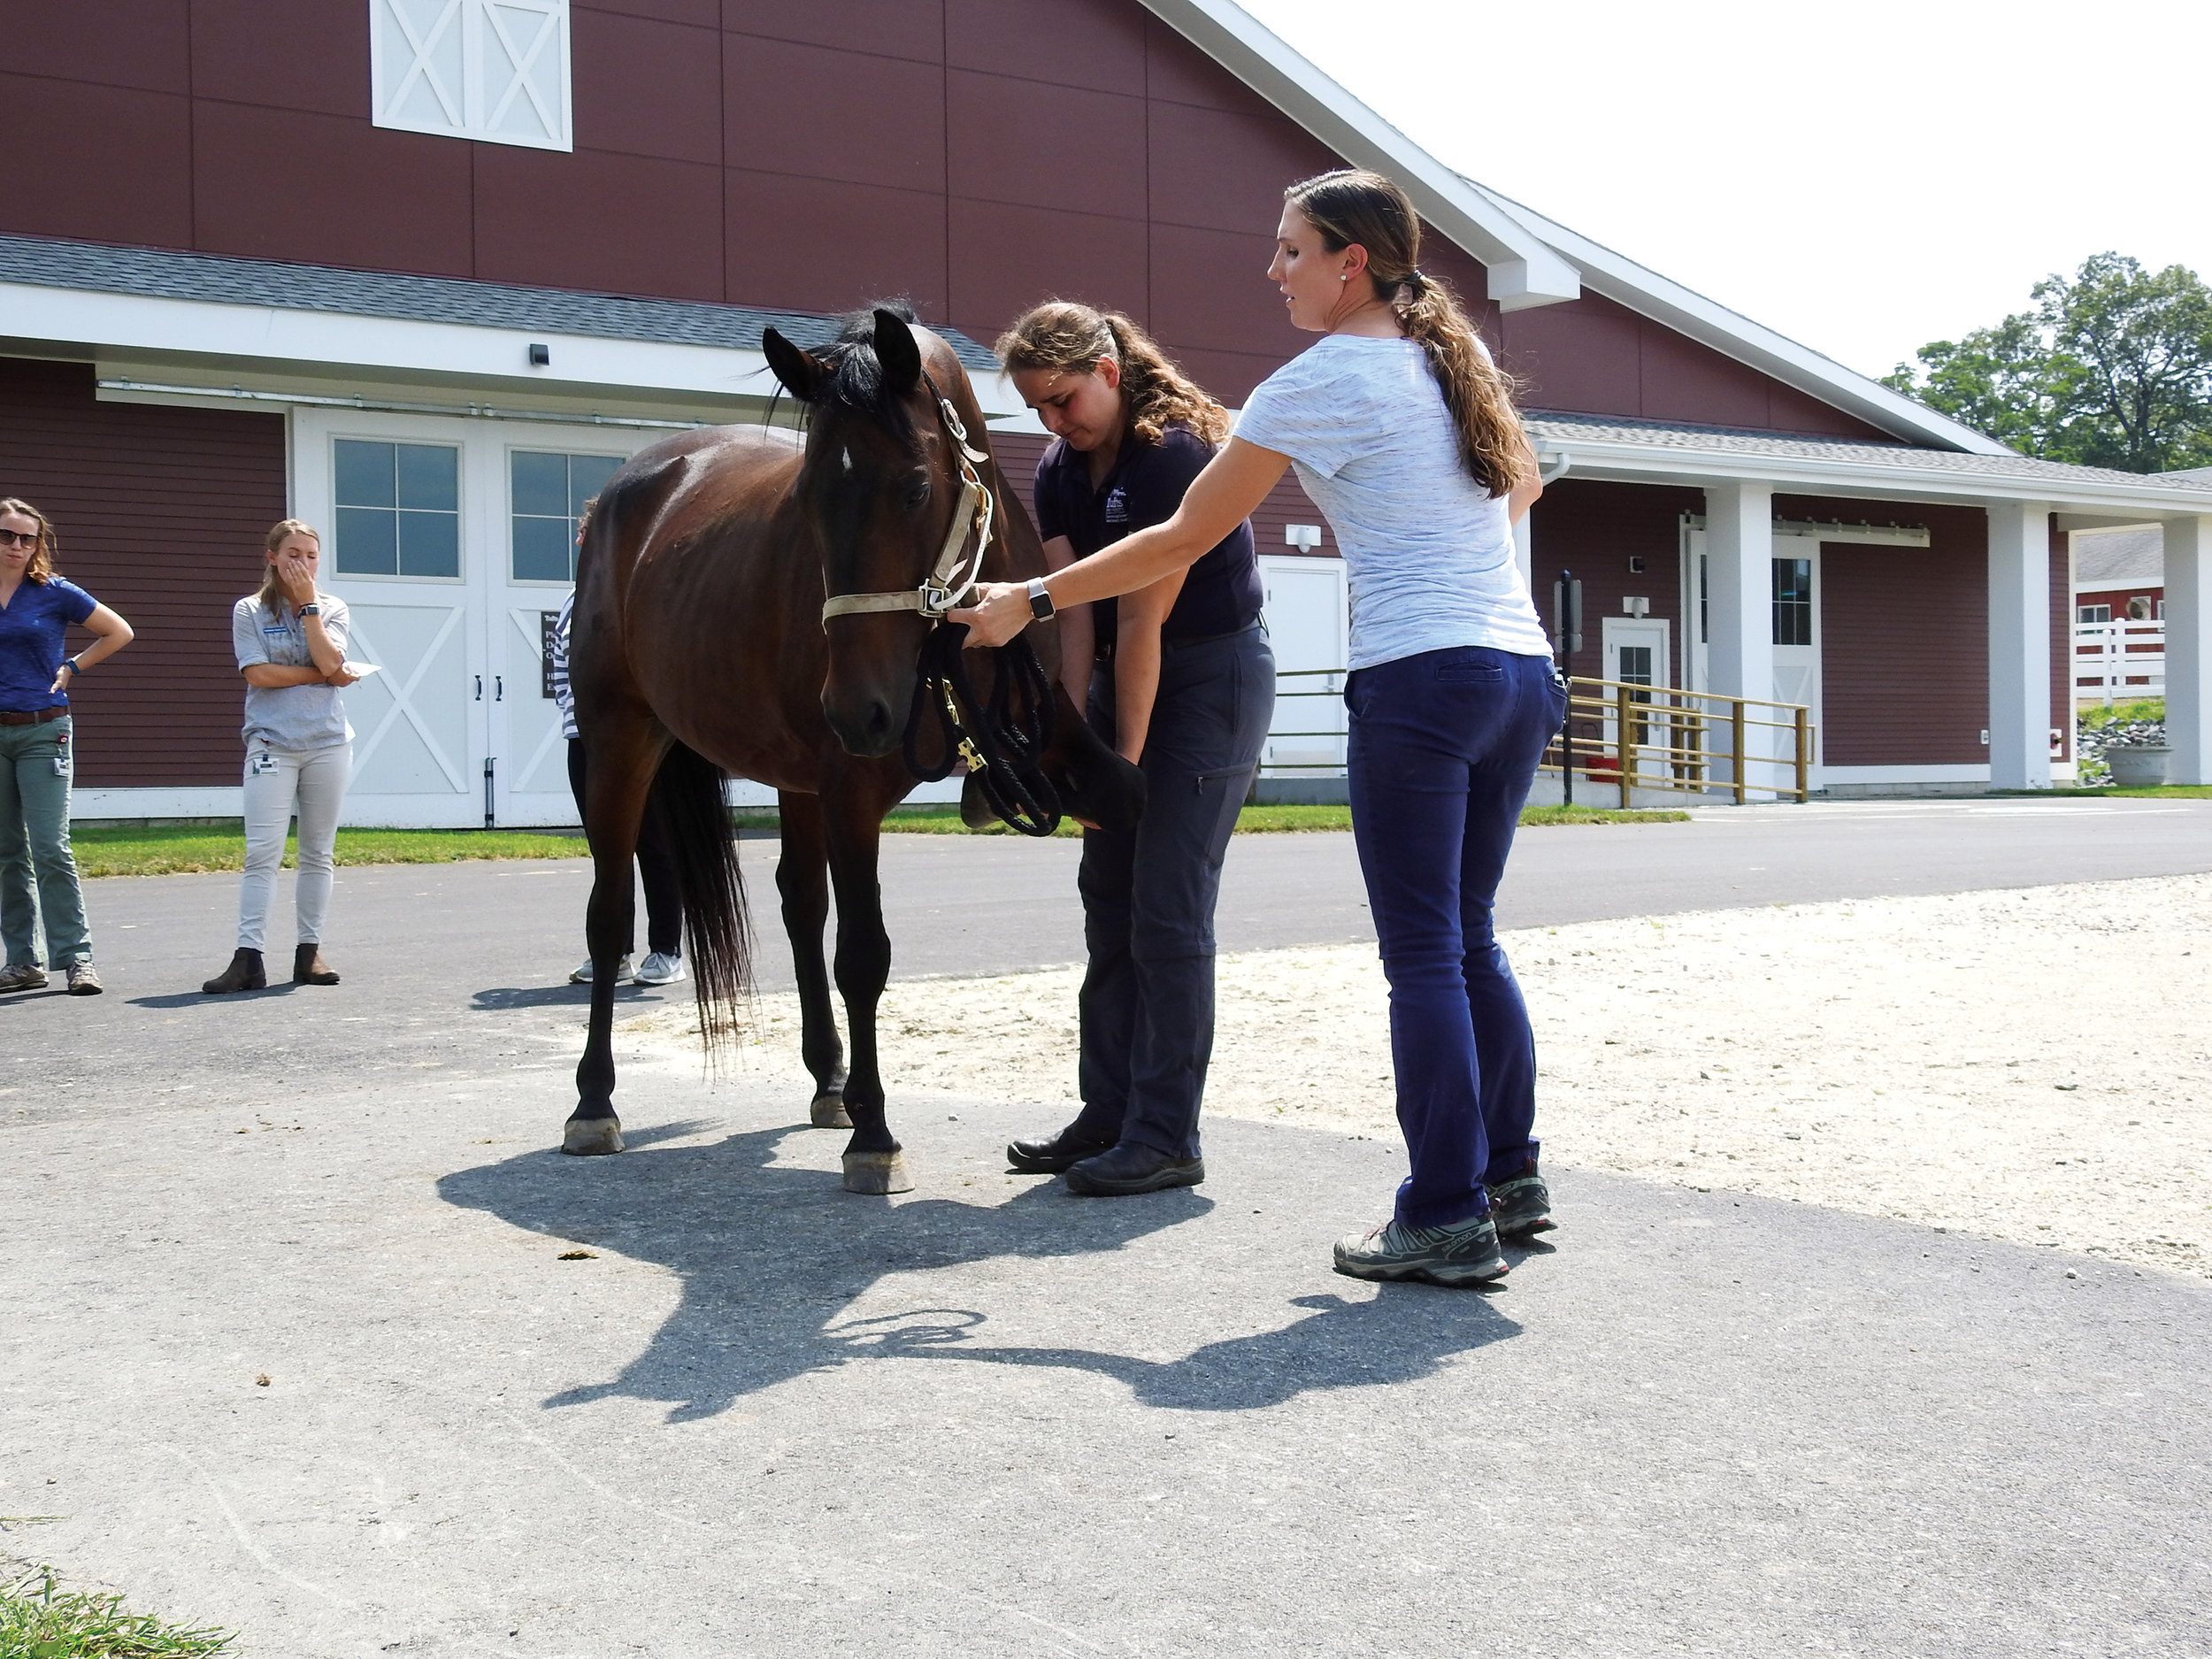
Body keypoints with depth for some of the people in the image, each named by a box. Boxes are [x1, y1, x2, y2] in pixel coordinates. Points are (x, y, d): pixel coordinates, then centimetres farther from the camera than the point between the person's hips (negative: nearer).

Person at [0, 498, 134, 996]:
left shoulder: (55, 593, 0)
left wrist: (72, 668, 3)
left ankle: (76, 957, -6)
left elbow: (119, 633, 9)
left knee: (50, 850, -10)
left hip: (42, 733, -3)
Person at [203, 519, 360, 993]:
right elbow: (258, 674, -8)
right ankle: (248, 958, -12)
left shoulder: (332, 609, 10)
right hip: (272, 742, -2)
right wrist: (325, 676, -5)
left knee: (318, 853, 6)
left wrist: (308, 604, -7)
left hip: (328, 743, 3)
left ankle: (309, 951, 12)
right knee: (262, 852, -10)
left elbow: (330, 661, -7)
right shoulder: (249, 611, 4)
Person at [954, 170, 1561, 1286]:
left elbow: (1185, 540, -4)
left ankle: (1448, 1219, 0)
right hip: (1524, 671, 8)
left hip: (1420, 681, -8)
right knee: (1469, 938, 17)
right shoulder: (1458, 358, 16)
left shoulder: (1320, 380, -6)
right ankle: (1510, 1177, 23)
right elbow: (1522, 483, 34)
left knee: (1423, 955, -3)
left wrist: (1031, 600, 2)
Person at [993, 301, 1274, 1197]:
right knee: (1107, 898, 9)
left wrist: (1127, 758, -19)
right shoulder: (1058, 474, 4)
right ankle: (1110, 1114, 19)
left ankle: (1166, 1140, -3)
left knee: (1167, 912, -10)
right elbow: (1076, 613, -3)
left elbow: (1143, 620, -21)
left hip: (1212, 679, -8)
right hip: (1123, 682, 9)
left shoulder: (1176, 453, -21)